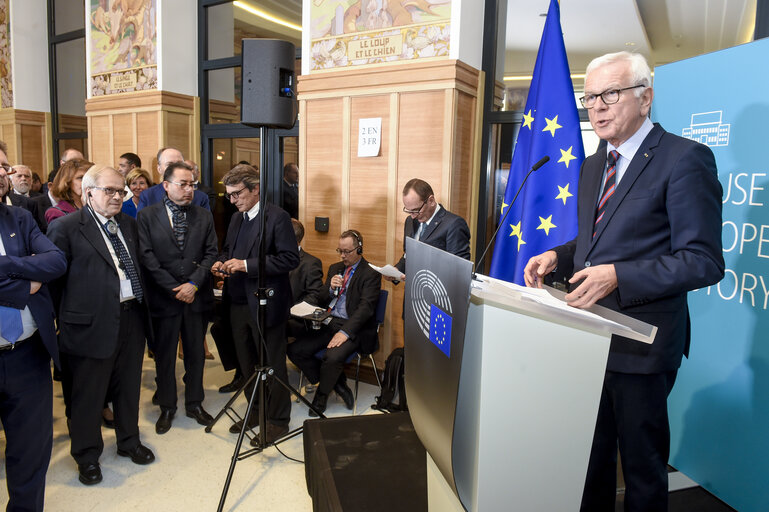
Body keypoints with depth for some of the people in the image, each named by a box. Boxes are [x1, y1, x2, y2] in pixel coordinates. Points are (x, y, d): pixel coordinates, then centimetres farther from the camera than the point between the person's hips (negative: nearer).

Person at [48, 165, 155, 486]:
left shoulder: (129, 224, 12)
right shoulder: (65, 228, -8)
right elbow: (54, 278, -8)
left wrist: (141, 307, 12)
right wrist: (64, 320, -8)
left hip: (131, 318, 6)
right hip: (92, 323, -6)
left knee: (129, 387, 19)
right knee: (89, 395, 10)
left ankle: (129, 441, 39)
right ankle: (87, 456, 30)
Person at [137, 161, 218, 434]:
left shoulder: (204, 216, 6)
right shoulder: (147, 216, -1)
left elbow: (211, 253, 1)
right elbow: (147, 258, -8)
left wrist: (193, 284, -12)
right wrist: (176, 288, -13)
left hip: (197, 298, 2)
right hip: (164, 299, -2)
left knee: (196, 353, 13)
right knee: (164, 356, 11)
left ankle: (195, 403, 30)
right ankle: (167, 407, 28)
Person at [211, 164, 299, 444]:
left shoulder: (277, 217, -12)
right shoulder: (236, 218, 13)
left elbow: (290, 258, -19)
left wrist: (246, 264, -22)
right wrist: (222, 263, 2)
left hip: (265, 304, -7)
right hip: (239, 303, 8)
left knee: (272, 365, 4)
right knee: (246, 363, 17)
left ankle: (278, 420, 20)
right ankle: (256, 411, 35)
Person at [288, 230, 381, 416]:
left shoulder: (371, 274, -5)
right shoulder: (335, 268, 16)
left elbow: (366, 307, -15)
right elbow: (321, 301, 17)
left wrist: (345, 332, -25)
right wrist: (330, 288, -6)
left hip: (353, 328, -7)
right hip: (330, 324, 7)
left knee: (333, 357, -32)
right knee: (295, 350, -11)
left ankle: (322, 395, 0)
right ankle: (336, 382, 3)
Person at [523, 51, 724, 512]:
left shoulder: (686, 159, -13)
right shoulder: (594, 165, 12)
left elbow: (704, 262, -18)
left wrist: (618, 276, -28)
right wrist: (558, 256, -1)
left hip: (642, 339, -7)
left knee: (643, 464, 12)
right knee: (591, 454, 22)